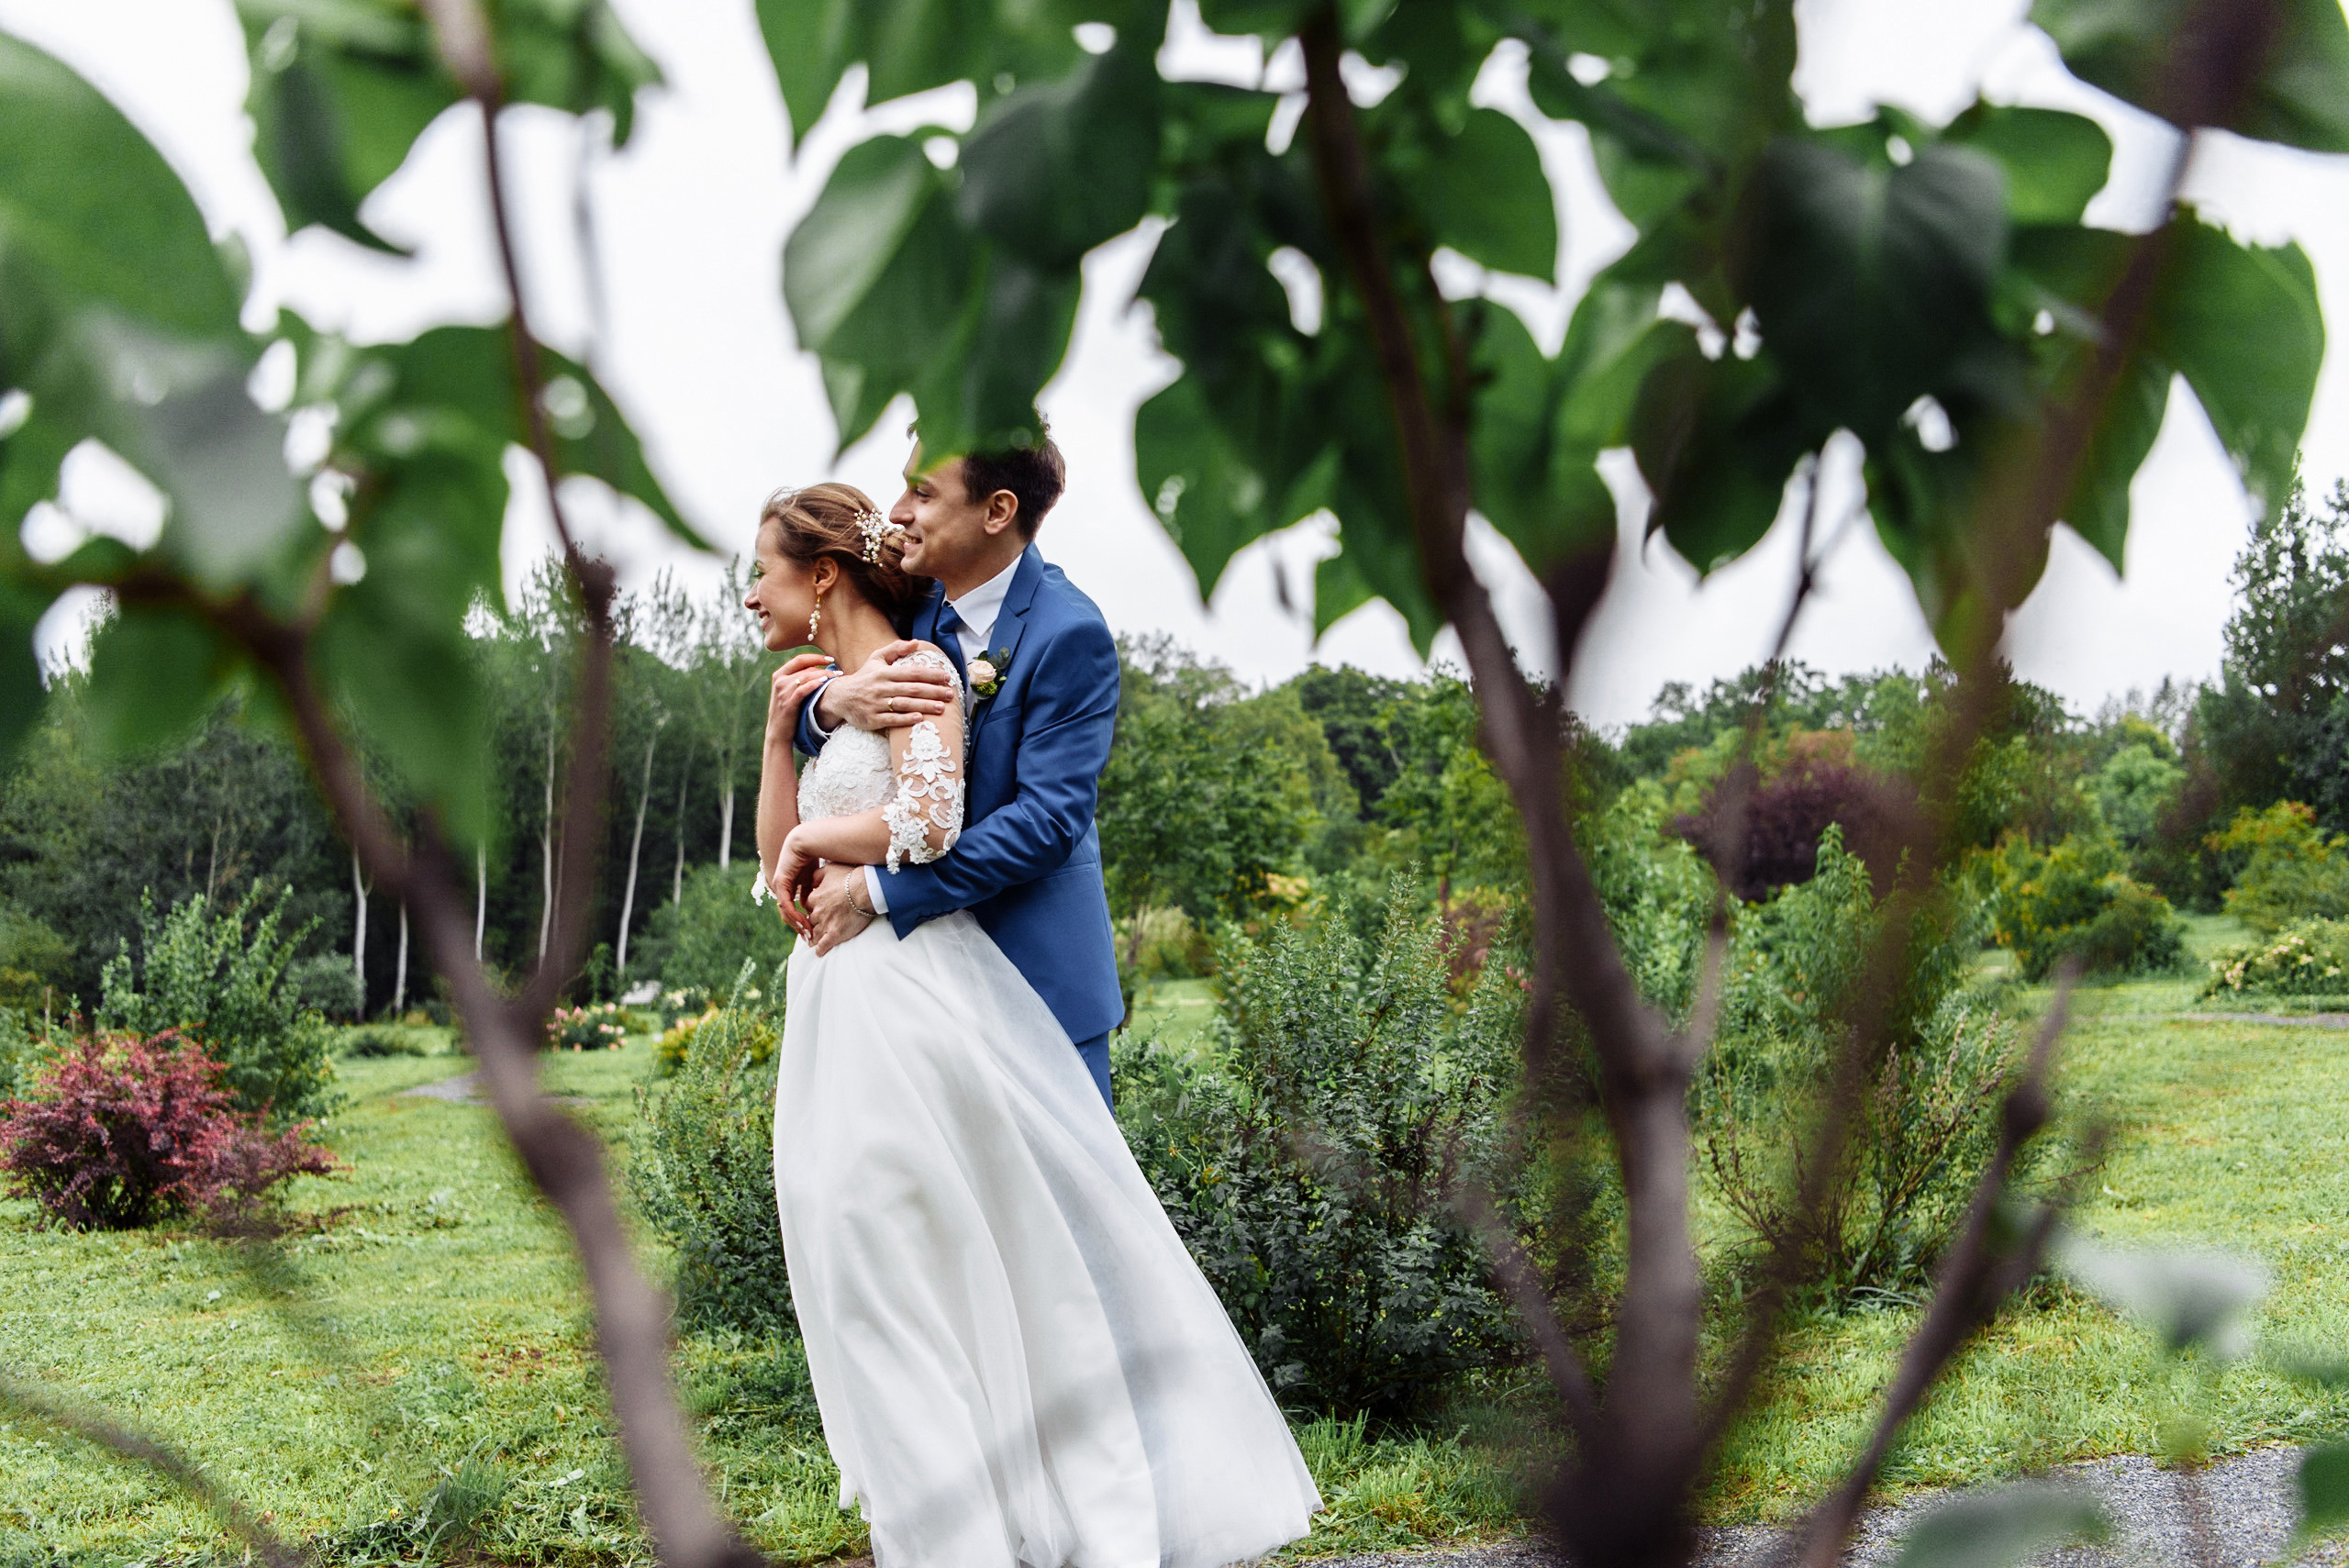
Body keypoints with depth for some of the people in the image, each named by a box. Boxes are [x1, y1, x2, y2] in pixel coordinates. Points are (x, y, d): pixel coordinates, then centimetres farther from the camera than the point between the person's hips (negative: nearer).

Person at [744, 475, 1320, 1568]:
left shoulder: (914, 669, -6)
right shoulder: (834, 696, 19)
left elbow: (927, 824, -20)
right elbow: (781, 863, 17)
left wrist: (819, 839, -4)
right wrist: (779, 734, 8)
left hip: (913, 995, -9)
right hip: (841, 1013, 9)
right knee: (877, 1280, 10)